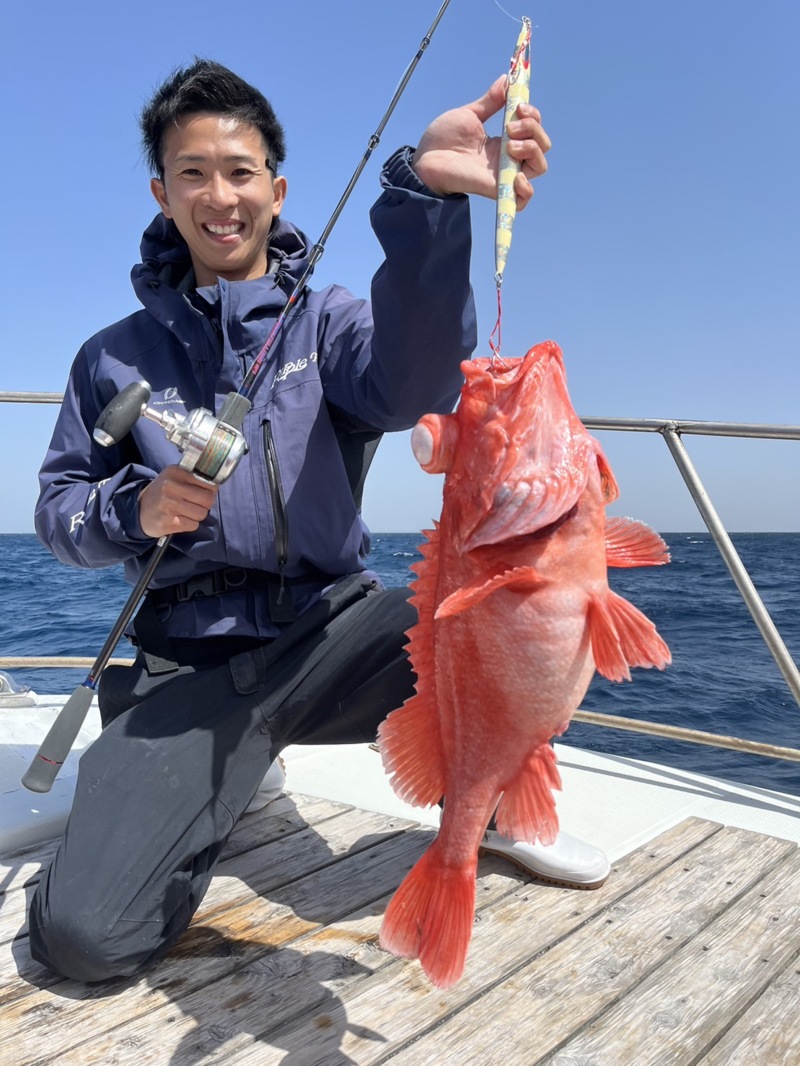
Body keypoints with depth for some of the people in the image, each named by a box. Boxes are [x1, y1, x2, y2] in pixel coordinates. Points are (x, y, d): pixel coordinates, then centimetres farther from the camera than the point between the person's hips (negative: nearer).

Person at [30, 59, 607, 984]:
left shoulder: (326, 321, 5)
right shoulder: (115, 358, 11)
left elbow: (408, 381, -19)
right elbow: (57, 505, 12)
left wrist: (424, 194, -35)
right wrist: (134, 509, -11)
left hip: (330, 634, 0)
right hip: (187, 668, 1)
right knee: (84, 936, -18)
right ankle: (236, 775, 15)